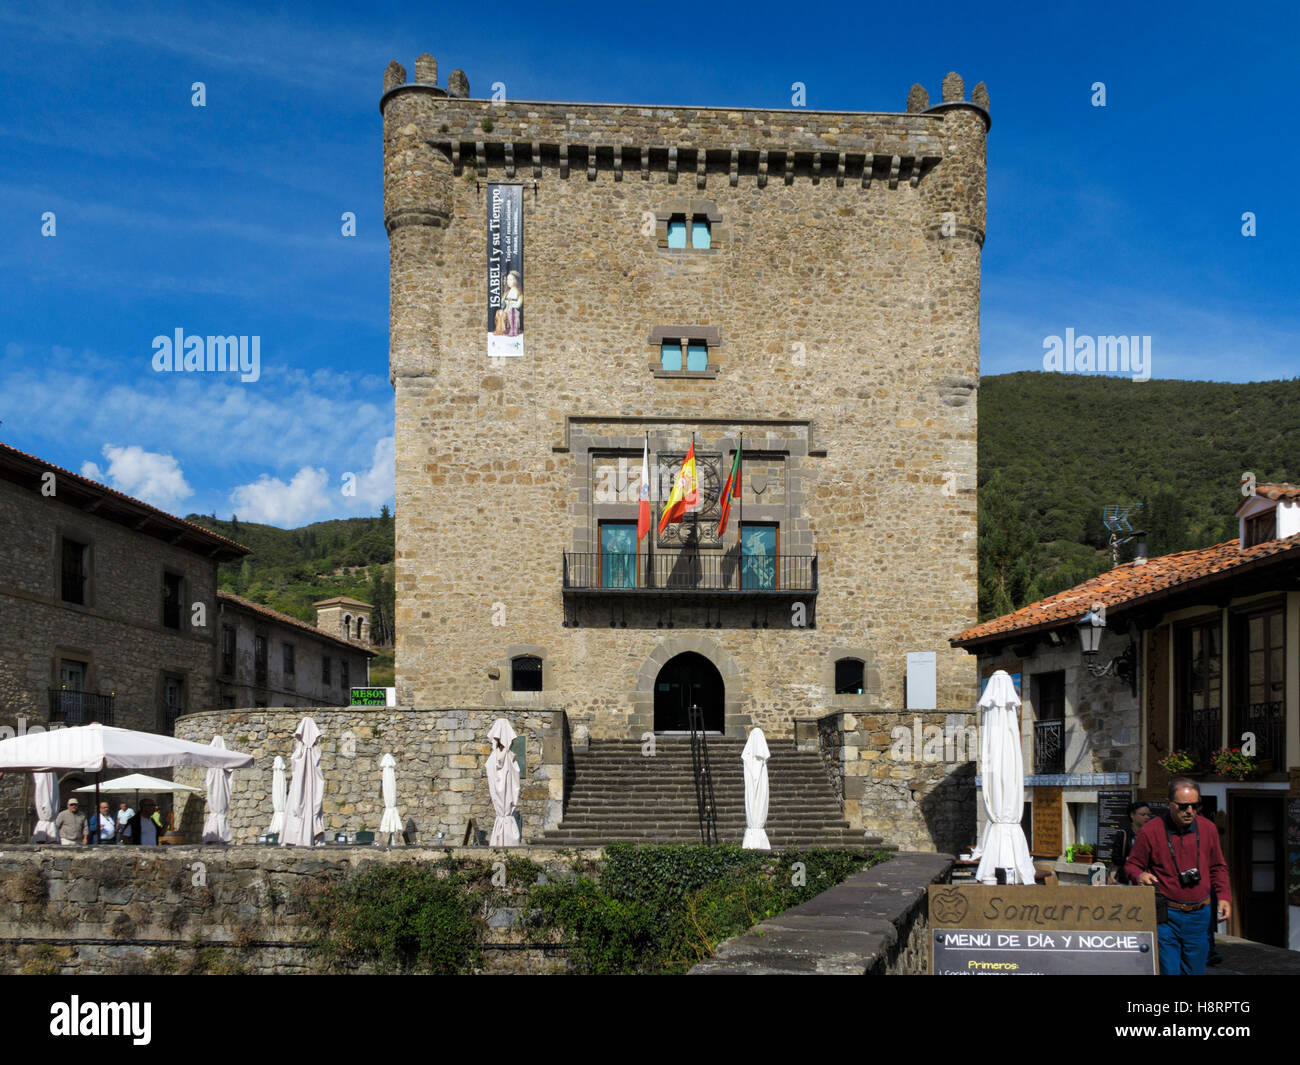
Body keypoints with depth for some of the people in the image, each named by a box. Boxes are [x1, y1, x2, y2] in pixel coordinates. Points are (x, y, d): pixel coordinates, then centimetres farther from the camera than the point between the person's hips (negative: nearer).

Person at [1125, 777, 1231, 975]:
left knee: (1194, 971, 10)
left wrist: (1224, 897, 2)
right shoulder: (1150, 831, -7)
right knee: (1168, 970, -7)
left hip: (1199, 916, 4)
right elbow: (1132, 865, 2)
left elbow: (1218, 867, 16)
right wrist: (1140, 876, -20)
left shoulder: (1208, 828, 5)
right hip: (1165, 916, -4)